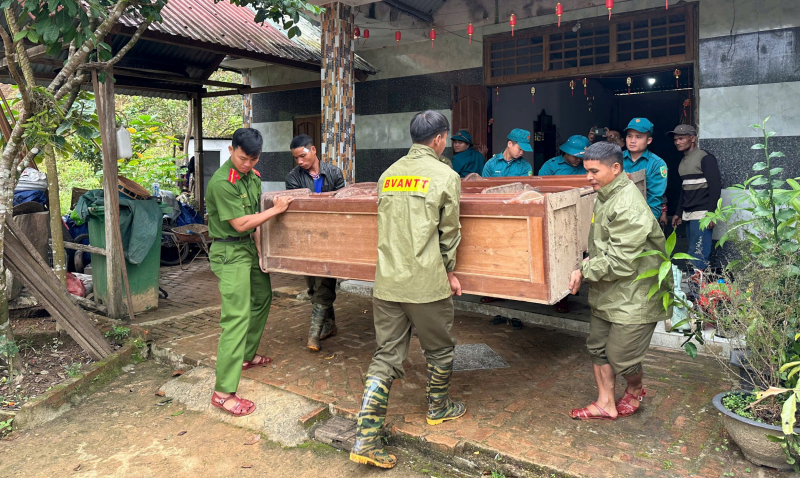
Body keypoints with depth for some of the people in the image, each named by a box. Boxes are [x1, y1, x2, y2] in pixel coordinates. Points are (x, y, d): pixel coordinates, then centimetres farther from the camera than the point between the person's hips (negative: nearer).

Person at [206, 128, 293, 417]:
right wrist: (276, 209, -17)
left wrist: (260, 248, 4)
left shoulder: (253, 176, 6)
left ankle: (247, 355, 41)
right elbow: (240, 224, -22)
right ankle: (223, 392, -10)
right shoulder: (222, 182, -22)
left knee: (262, 298, 22)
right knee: (237, 316, -13)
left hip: (249, 247, 10)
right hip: (229, 253, -9)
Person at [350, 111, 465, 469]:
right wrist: (450, 272, 12)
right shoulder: (446, 176, -7)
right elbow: (449, 232, -3)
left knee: (386, 356, 10)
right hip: (426, 284, -5)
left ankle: (365, 440, 7)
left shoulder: (388, 175, 9)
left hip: (386, 281, 5)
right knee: (439, 349, 20)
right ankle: (438, 409, 41)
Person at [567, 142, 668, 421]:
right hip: (606, 293, 10)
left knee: (621, 357, 3)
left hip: (632, 296, -9)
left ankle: (635, 391, 35)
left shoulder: (628, 206, -25)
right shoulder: (605, 196, 8)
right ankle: (605, 405, 28)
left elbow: (621, 262, -27)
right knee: (598, 347, 14)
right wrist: (591, 260, 0)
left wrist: (584, 272, -16)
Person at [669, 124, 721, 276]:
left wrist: (711, 213, -17)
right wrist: (678, 213, 20)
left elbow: (715, 186, -11)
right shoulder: (683, 162, 18)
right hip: (688, 215, 8)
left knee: (698, 254, -11)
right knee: (693, 253, 7)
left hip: (701, 215, -8)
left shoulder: (705, 158, -6)